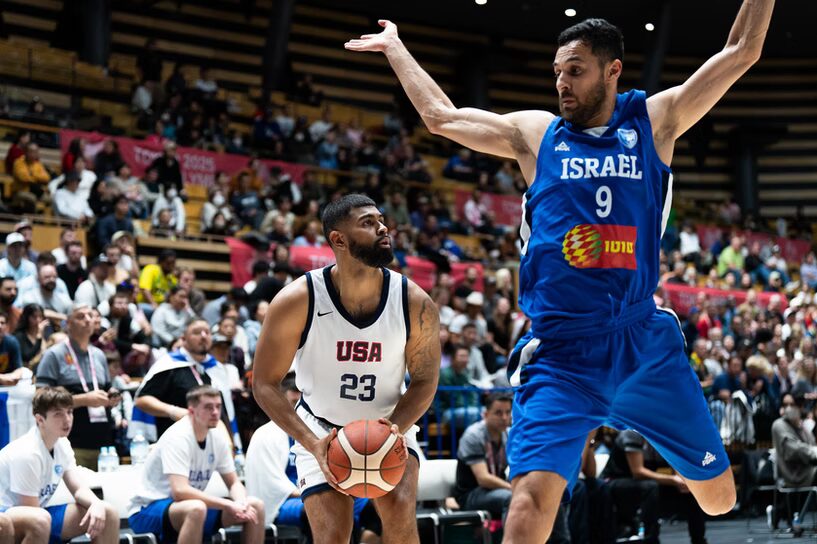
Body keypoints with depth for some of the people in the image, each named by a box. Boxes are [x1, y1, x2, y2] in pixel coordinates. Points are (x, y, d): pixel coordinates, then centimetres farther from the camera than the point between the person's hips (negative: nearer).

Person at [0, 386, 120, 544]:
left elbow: (79, 489, 3)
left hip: (38, 515, 9)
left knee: (108, 513, -5)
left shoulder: (61, 444, 2)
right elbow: (30, 511, -22)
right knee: (40, 520, -42)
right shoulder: (27, 453, -24)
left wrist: (96, 504, -20)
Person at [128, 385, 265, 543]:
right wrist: (229, 505, -31)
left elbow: (233, 483, 7)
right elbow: (180, 491, -33)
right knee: (196, 508, -40)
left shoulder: (217, 436, 0)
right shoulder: (178, 437, -22)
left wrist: (242, 504, -18)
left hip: (191, 507, 8)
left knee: (256, 506, -6)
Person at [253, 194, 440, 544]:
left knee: (399, 512, -21)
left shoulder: (415, 303, -18)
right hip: (321, 430, -1)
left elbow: (424, 381, -6)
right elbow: (265, 383, -15)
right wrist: (313, 445, -27)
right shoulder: (297, 301, -23)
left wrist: (396, 428, -27)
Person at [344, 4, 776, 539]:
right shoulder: (534, 133, 10)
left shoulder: (654, 121, 8)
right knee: (533, 496, -20)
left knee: (719, 495, 10)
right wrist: (396, 48, 27)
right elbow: (440, 115, 20)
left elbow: (741, 53, 8)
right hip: (561, 354, -1)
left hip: (645, 341, 1)